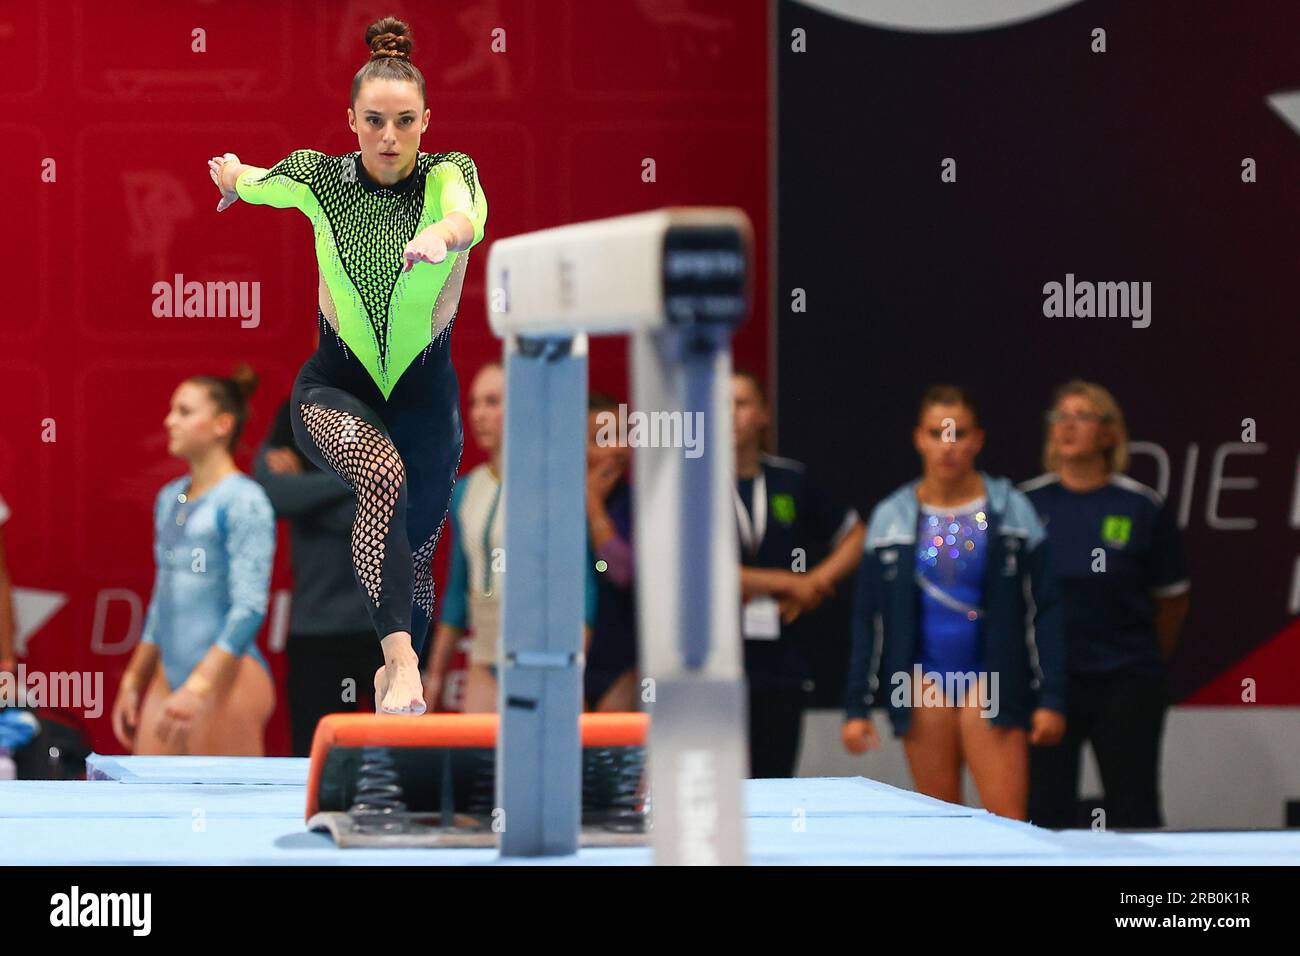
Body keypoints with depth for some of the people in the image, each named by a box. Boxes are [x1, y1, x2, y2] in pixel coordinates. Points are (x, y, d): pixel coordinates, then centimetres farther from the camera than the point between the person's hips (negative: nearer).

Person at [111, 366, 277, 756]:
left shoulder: (242, 501, -10)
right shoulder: (170, 499, 15)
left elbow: (250, 607, -17)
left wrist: (197, 687, -23)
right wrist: (132, 682, 22)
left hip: (226, 678, -8)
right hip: (170, 675, 8)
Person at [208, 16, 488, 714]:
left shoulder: (448, 174, -16)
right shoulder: (318, 177, -10)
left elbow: (469, 214, -45)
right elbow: (241, 178, 16)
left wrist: (445, 233, -61)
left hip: (425, 395, 1)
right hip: (335, 387, -1)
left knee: (415, 554, 15)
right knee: (384, 473, -35)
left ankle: (398, 674, 45)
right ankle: (401, 664, -41)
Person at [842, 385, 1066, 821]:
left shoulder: (1011, 510, 2)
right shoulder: (891, 518, 6)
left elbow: (1043, 609, 2)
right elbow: (868, 620, 9)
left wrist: (1051, 698, -4)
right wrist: (857, 707, 4)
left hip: (990, 681, -2)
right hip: (923, 683, 2)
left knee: (1007, 823, -10)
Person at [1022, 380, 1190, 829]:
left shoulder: (1141, 508, -2)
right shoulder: (1026, 504, 2)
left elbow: (1172, 598, 8)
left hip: (1125, 682, -1)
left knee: (1133, 809, 1)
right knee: (1045, 808, 3)